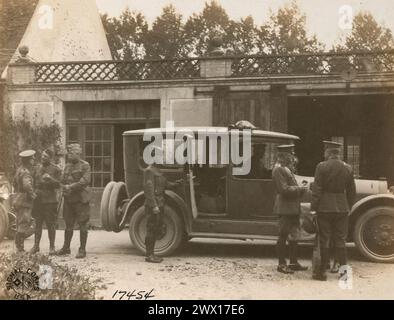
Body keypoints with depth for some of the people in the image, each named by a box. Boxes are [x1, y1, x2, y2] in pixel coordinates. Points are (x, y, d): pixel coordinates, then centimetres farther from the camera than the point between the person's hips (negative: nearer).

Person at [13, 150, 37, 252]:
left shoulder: (20, 170, 12)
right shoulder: (26, 172, -18)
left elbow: (15, 184, 25)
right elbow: (27, 185, -36)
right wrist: (33, 195, -21)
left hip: (18, 200, 10)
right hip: (24, 202, -10)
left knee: (20, 226, 15)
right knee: (24, 226, -6)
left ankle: (19, 248, 21)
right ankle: (20, 249, -4)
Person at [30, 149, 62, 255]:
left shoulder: (56, 169, -2)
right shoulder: (37, 167, 12)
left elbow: (58, 185, -6)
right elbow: (34, 182, 20)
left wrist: (50, 178, -22)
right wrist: (33, 191, 6)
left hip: (50, 201, -4)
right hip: (37, 200, 4)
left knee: (51, 225, 1)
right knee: (37, 223, 9)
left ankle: (51, 247, 10)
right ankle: (36, 245, 18)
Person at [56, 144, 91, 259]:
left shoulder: (85, 166, -5)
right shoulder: (67, 166, 16)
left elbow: (85, 181, -17)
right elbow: (63, 181, 16)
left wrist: (71, 187, -19)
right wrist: (65, 187, -5)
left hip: (81, 199, -6)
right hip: (68, 199, 6)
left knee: (82, 225, -1)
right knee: (68, 224, 13)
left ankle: (82, 249, 5)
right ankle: (66, 247, 24)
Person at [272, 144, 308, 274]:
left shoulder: (286, 168, 17)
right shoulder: (278, 169, -15)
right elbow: (284, 189, -21)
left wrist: (301, 188, 7)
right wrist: (301, 189, -14)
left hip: (293, 208, 10)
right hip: (285, 208, -10)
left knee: (294, 235, 14)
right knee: (283, 236, -2)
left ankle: (293, 262, 23)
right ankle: (282, 264, 6)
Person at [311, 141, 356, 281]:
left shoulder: (322, 166, -9)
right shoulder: (348, 168, 3)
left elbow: (316, 190, -10)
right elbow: (352, 191, 8)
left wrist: (313, 209, -5)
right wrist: (348, 207, 18)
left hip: (324, 208, -3)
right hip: (342, 208, 4)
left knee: (324, 241, 3)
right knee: (340, 240, 12)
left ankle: (322, 272, 7)